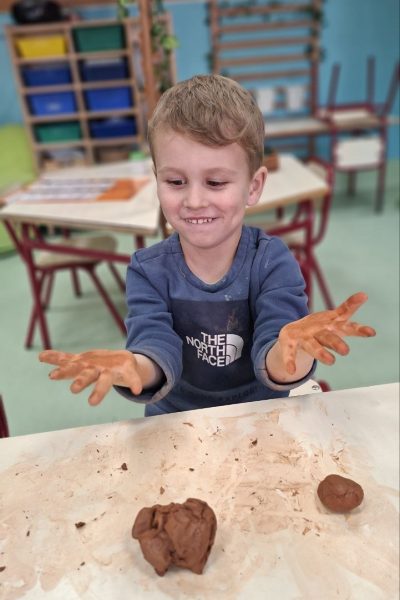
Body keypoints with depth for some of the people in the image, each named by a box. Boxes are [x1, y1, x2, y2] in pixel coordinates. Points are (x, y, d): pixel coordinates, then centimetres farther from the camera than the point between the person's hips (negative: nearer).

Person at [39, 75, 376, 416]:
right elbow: (158, 350, -20)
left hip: (262, 420, 0)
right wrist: (133, 368, -40)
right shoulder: (148, 271, -9)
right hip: (175, 422, 1)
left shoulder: (273, 263, -12)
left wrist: (292, 351, -42)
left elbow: (272, 363, -21)